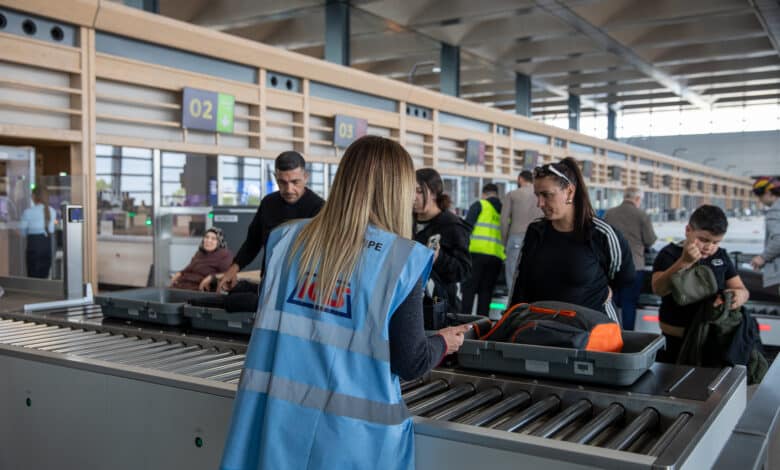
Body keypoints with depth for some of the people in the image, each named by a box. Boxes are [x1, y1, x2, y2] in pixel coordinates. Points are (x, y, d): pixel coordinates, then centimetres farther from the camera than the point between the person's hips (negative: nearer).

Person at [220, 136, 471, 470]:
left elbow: (269, 326, 11)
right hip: (350, 434, -3)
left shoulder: (285, 239, 1)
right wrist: (444, 343, 14)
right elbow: (410, 363, -6)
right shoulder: (401, 261, -11)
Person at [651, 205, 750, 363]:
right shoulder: (670, 254, -9)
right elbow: (658, 289, -25)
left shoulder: (721, 256, 8)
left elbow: (742, 289, 10)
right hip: (676, 340, -4)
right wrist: (684, 262, -39)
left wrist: (739, 295, -15)